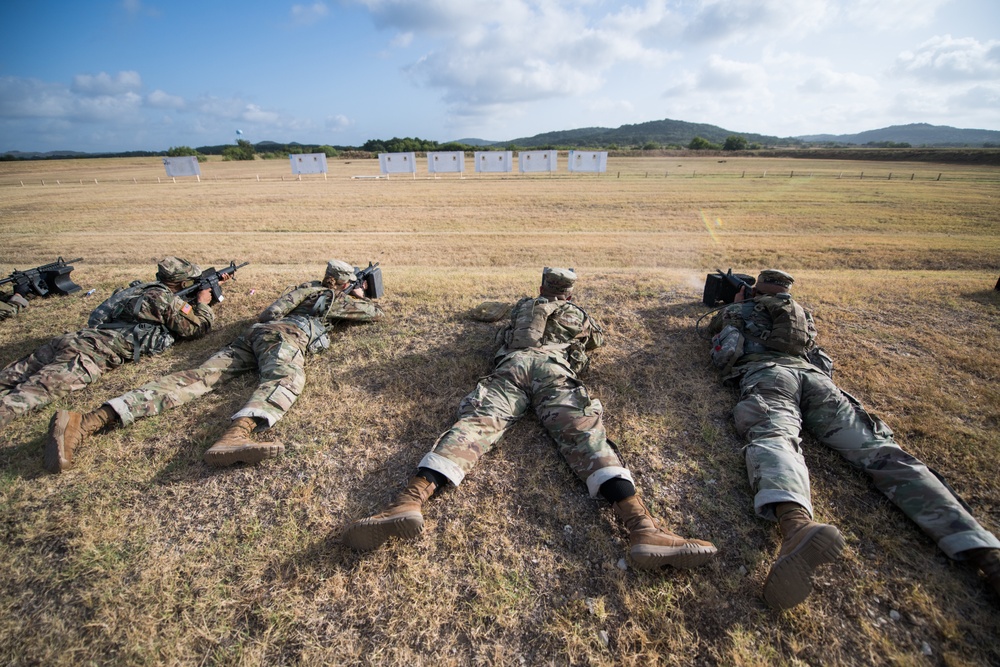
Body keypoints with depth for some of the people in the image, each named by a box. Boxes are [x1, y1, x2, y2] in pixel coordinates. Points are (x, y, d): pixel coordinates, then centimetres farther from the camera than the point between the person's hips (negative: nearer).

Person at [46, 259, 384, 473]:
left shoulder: (307, 288, 38)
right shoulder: (339, 299, 21)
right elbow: (378, 312, 32)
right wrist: (360, 297, 54)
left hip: (255, 332, 7)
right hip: (284, 335, -7)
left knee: (199, 375, -11)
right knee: (285, 378, -36)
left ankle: (87, 421, -27)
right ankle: (236, 435, -71)